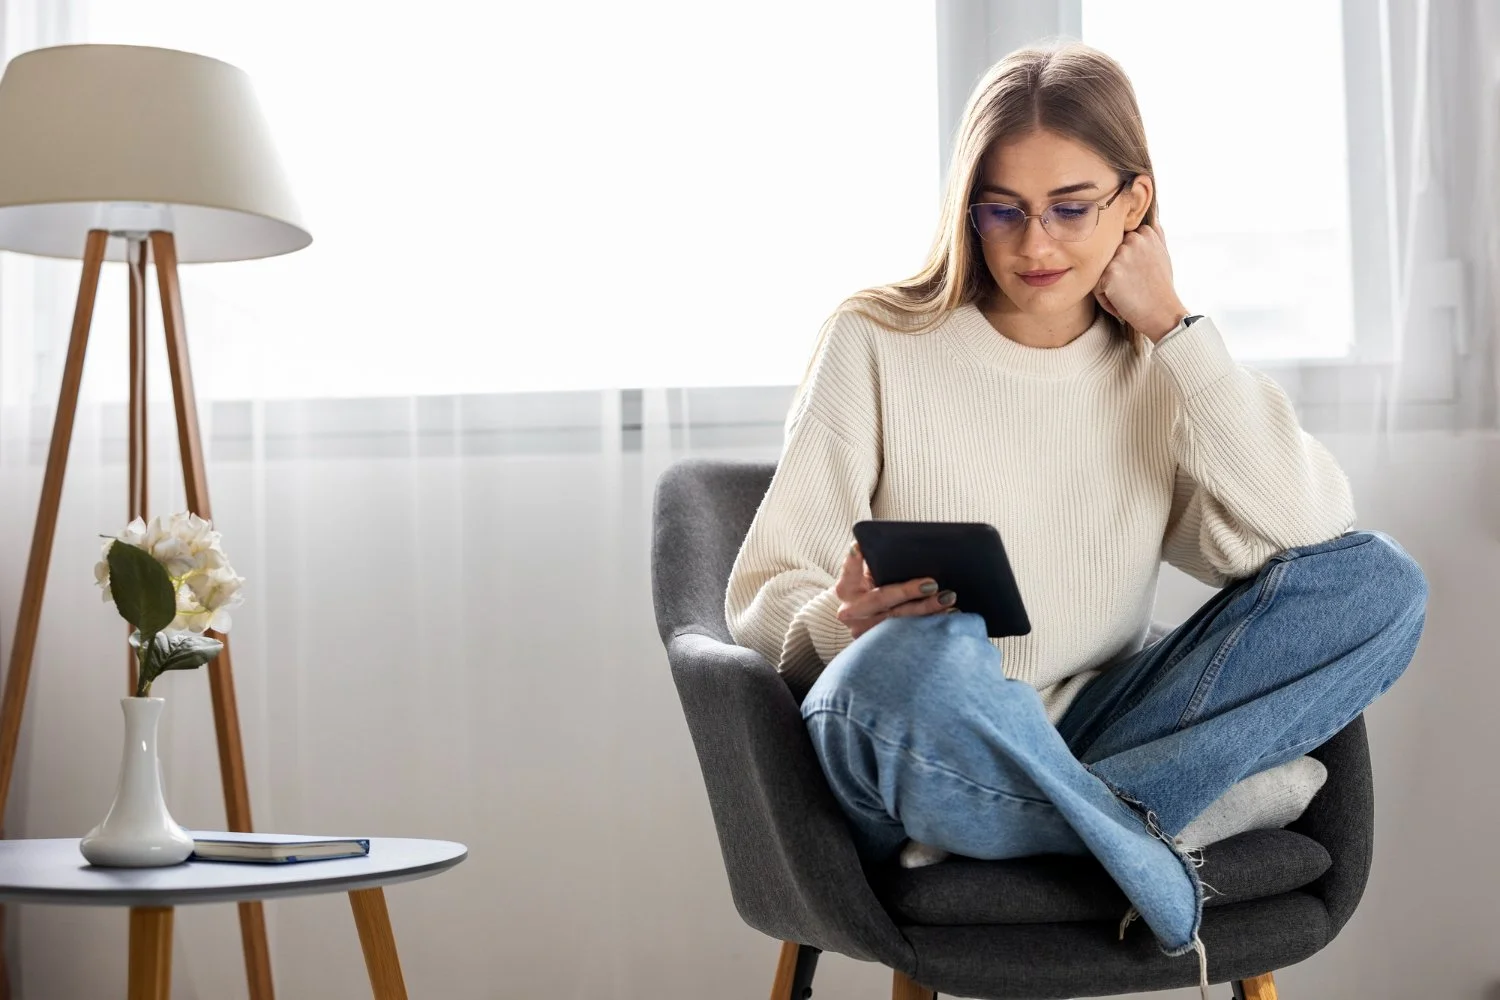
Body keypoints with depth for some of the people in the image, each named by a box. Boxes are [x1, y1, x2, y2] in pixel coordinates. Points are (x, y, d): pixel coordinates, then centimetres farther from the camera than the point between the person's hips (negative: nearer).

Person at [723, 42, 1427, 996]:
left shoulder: (1165, 367, 7)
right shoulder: (875, 344, -2)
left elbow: (1309, 539, -10)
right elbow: (763, 596, -5)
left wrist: (1172, 328, -7)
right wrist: (843, 620, -28)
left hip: (1074, 749, 4)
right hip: (913, 758, -3)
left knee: (1382, 583, -13)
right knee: (922, 660, -41)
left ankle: (1103, 810, -24)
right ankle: (1139, 841, -16)